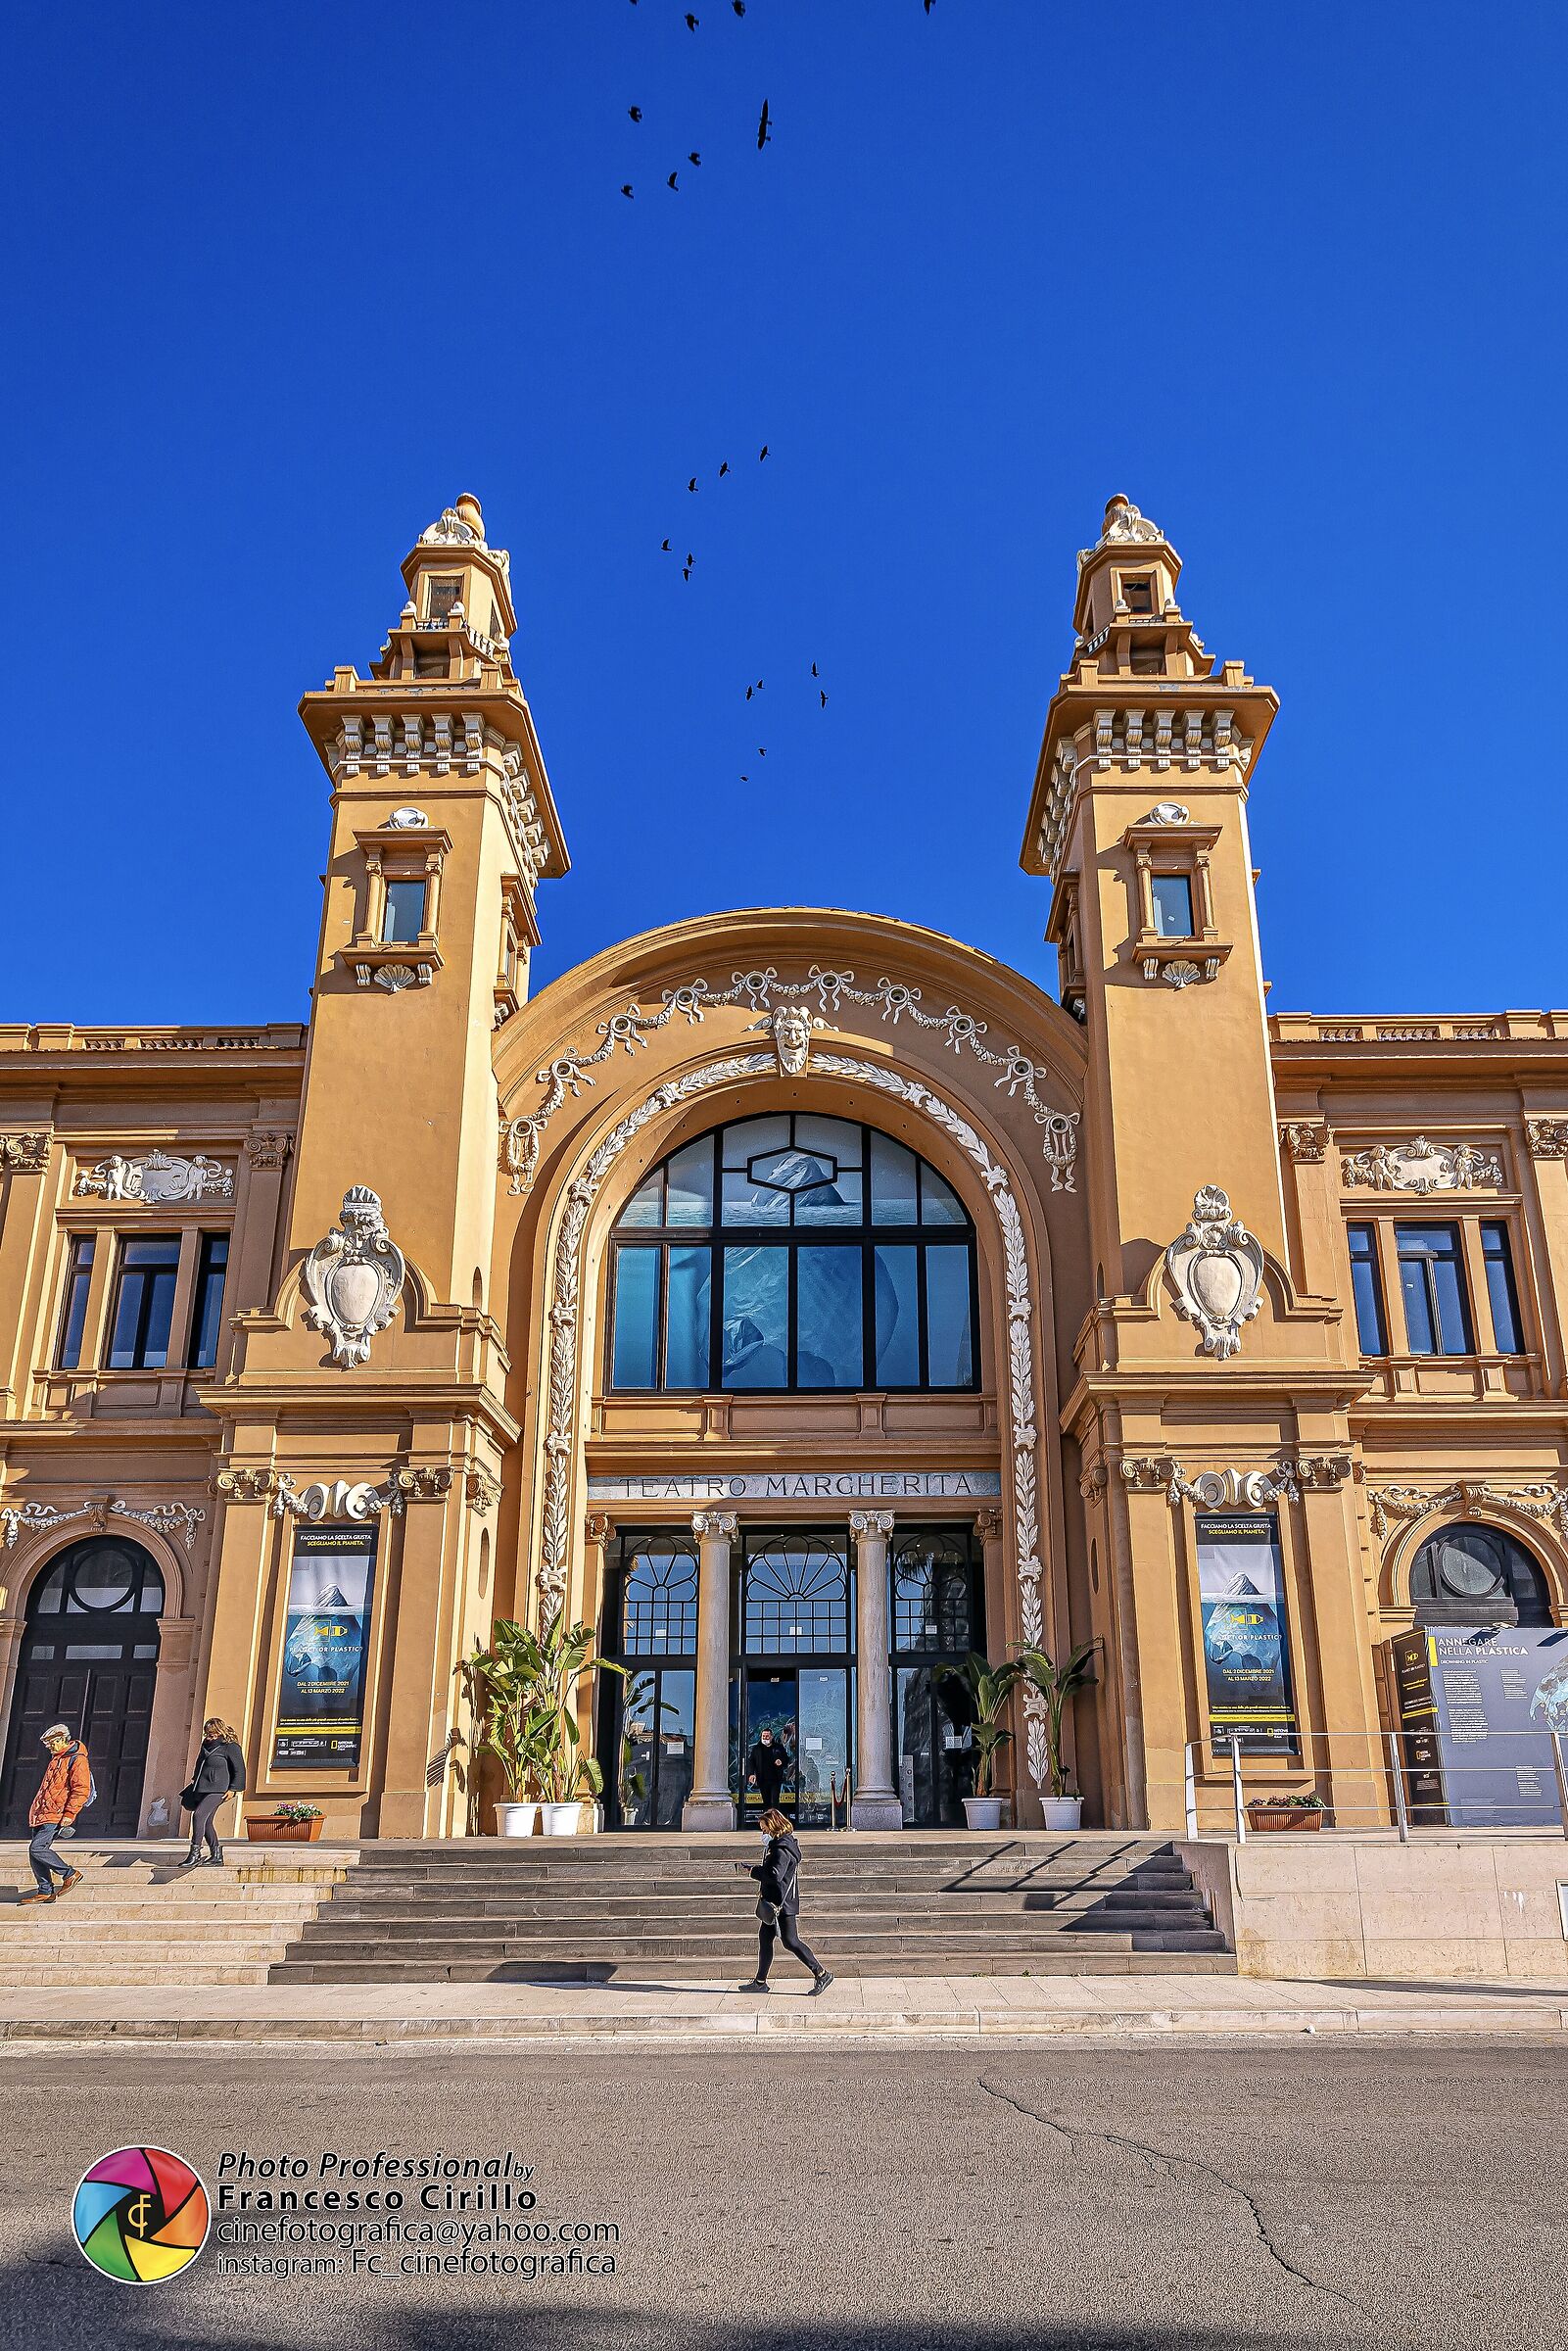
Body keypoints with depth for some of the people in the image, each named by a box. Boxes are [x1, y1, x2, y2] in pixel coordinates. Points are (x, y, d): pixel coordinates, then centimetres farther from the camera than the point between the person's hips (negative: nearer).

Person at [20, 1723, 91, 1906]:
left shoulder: (77, 1760, -12)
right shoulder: (56, 1759, 18)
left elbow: (82, 1790, -18)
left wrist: (69, 1814, -21)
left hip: (55, 1816, -9)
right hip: (42, 1814, 9)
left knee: (37, 1848, -17)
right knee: (35, 1852, 6)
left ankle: (70, 1874, -5)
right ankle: (45, 1891, 14)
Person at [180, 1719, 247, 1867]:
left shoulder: (231, 1746, -8)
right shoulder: (207, 1744, 15)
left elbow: (239, 1770, -7)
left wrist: (233, 1789, -12)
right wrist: (195, 1779, 27)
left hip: (217, 1790, -9)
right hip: (202, 1788, 9)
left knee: (198, 1814, -23)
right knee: (206, 1821, 8)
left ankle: (195, 1854, -21)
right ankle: (217, 1856, 18)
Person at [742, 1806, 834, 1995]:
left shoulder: (782, 1849, -20)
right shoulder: (777, 1845, 13)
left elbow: (774, 1875, -29)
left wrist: (754, 1871, -17)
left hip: (783, 1903, -11)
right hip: (774, 1902, 11)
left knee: (790, 1942, -6)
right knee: (764, 1938, 14)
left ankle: (821, 1974, -1)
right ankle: (760, 1981, 22)